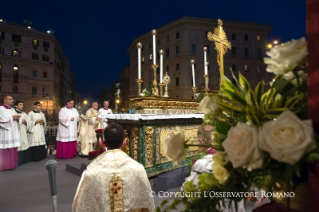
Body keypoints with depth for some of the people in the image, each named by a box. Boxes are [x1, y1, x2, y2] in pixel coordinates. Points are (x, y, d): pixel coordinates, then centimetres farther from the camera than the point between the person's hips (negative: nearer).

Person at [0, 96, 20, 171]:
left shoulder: (12, 109, 18)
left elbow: (16, 119, 20)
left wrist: (17, 118, -1)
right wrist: (11, 118, -11)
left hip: (13, 133, 7)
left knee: (13, 149, 5)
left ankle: (11, 164, 12)